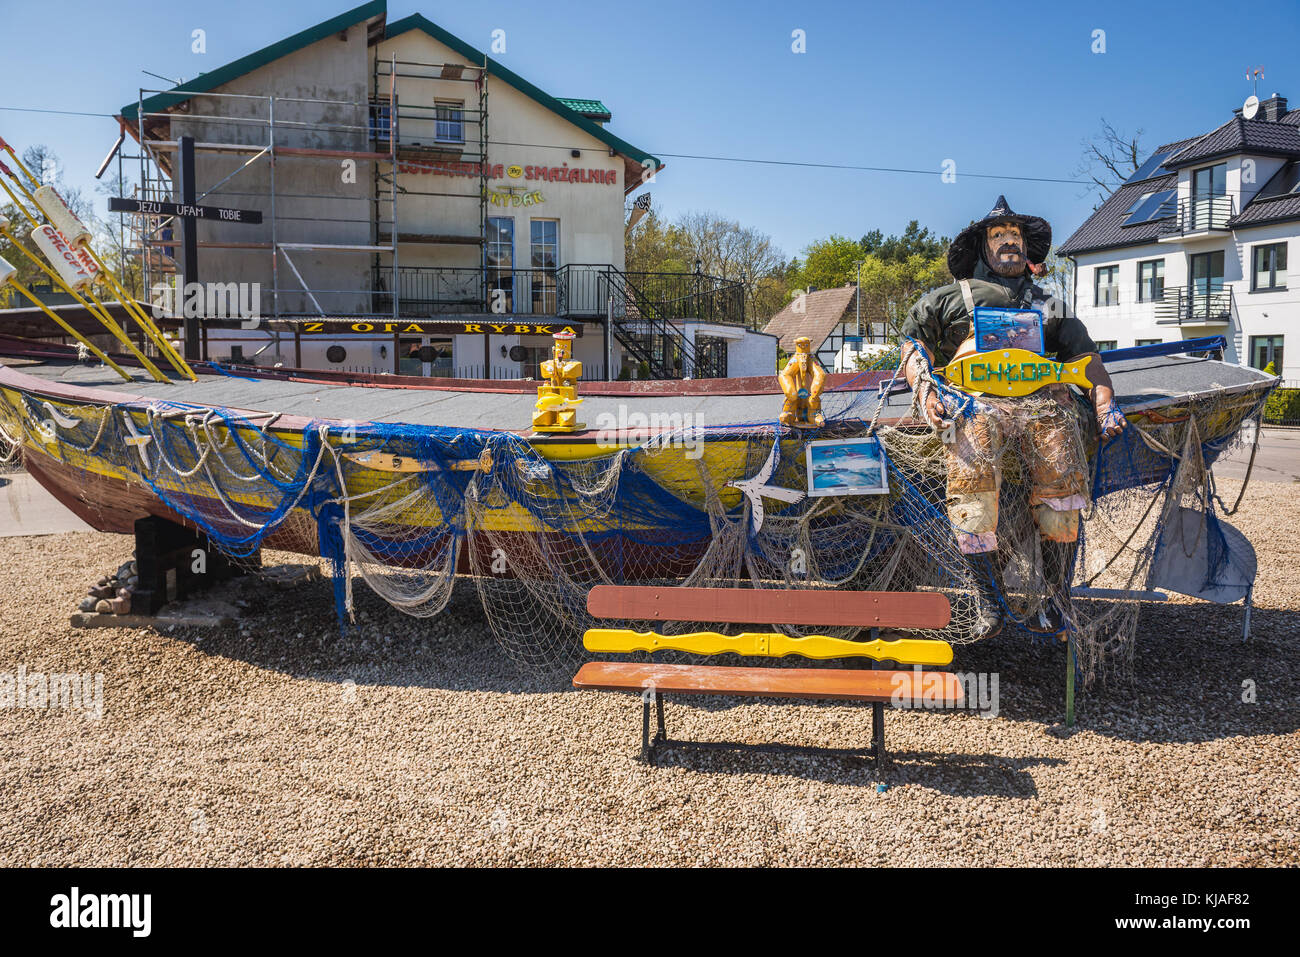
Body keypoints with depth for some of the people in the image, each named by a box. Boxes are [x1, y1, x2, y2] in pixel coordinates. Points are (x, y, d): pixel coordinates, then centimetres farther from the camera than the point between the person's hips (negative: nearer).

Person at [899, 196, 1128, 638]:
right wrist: (925, 389, 2)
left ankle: (1056, 601, -7)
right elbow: (914, 342, 23)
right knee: (971, 497, -27)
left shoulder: (1050, 305, 35)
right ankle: (989, 601, -15)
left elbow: (1085, 354, 26)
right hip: (975, 397, -2)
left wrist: (1106, 403, 7)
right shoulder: (950, 298, 30)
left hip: (1044, 397, 2)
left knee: (1062, 495, -21)